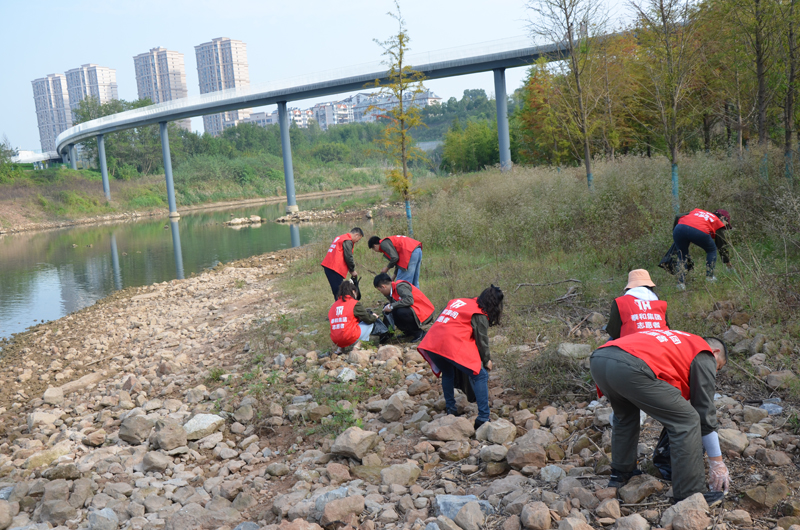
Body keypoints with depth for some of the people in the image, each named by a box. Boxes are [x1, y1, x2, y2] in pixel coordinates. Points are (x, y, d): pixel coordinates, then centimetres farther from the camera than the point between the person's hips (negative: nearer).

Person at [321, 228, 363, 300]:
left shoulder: (340, 237, 23)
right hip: (334, 269, -10)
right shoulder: (348, 241, -9)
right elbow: (348, 257, -11)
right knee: (339, 292, -9)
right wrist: (352, 271, 2)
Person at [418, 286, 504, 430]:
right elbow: (481, 340, 6)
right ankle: (483, 418, -1)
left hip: (430, 343, 7)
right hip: (452, 346, -7)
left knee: (447, 373, 31)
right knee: (480, 376, 3)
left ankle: (450, 409, 33)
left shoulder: (458, 301, 24)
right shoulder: (479, 315, 5)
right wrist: (487, 360, 22)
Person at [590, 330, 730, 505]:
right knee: (687, 420, 7)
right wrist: (717, 462, 25)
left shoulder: (677, 341, 41)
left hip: (598, 358, 8)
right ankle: (689, 496, 11)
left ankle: (620, 473, 40)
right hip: (630, 368, -8)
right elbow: (705, 410, 18)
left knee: (625, 415, 35)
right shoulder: (705, 355, 20)